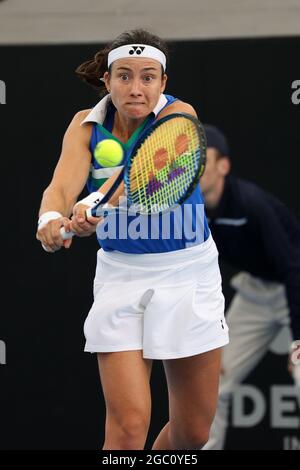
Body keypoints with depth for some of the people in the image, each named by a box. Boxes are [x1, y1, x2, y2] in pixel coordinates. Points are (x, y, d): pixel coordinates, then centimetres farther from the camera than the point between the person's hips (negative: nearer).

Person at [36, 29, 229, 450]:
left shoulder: (178, 115, -14)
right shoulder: (87, 126, -6)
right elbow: (63, 185, -24)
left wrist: (96, 205, -53)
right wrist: (52, 217, -48)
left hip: (187, 273, 0)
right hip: (120, 277, 0)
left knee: (193, 431, 7)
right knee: (129, 424, -16)